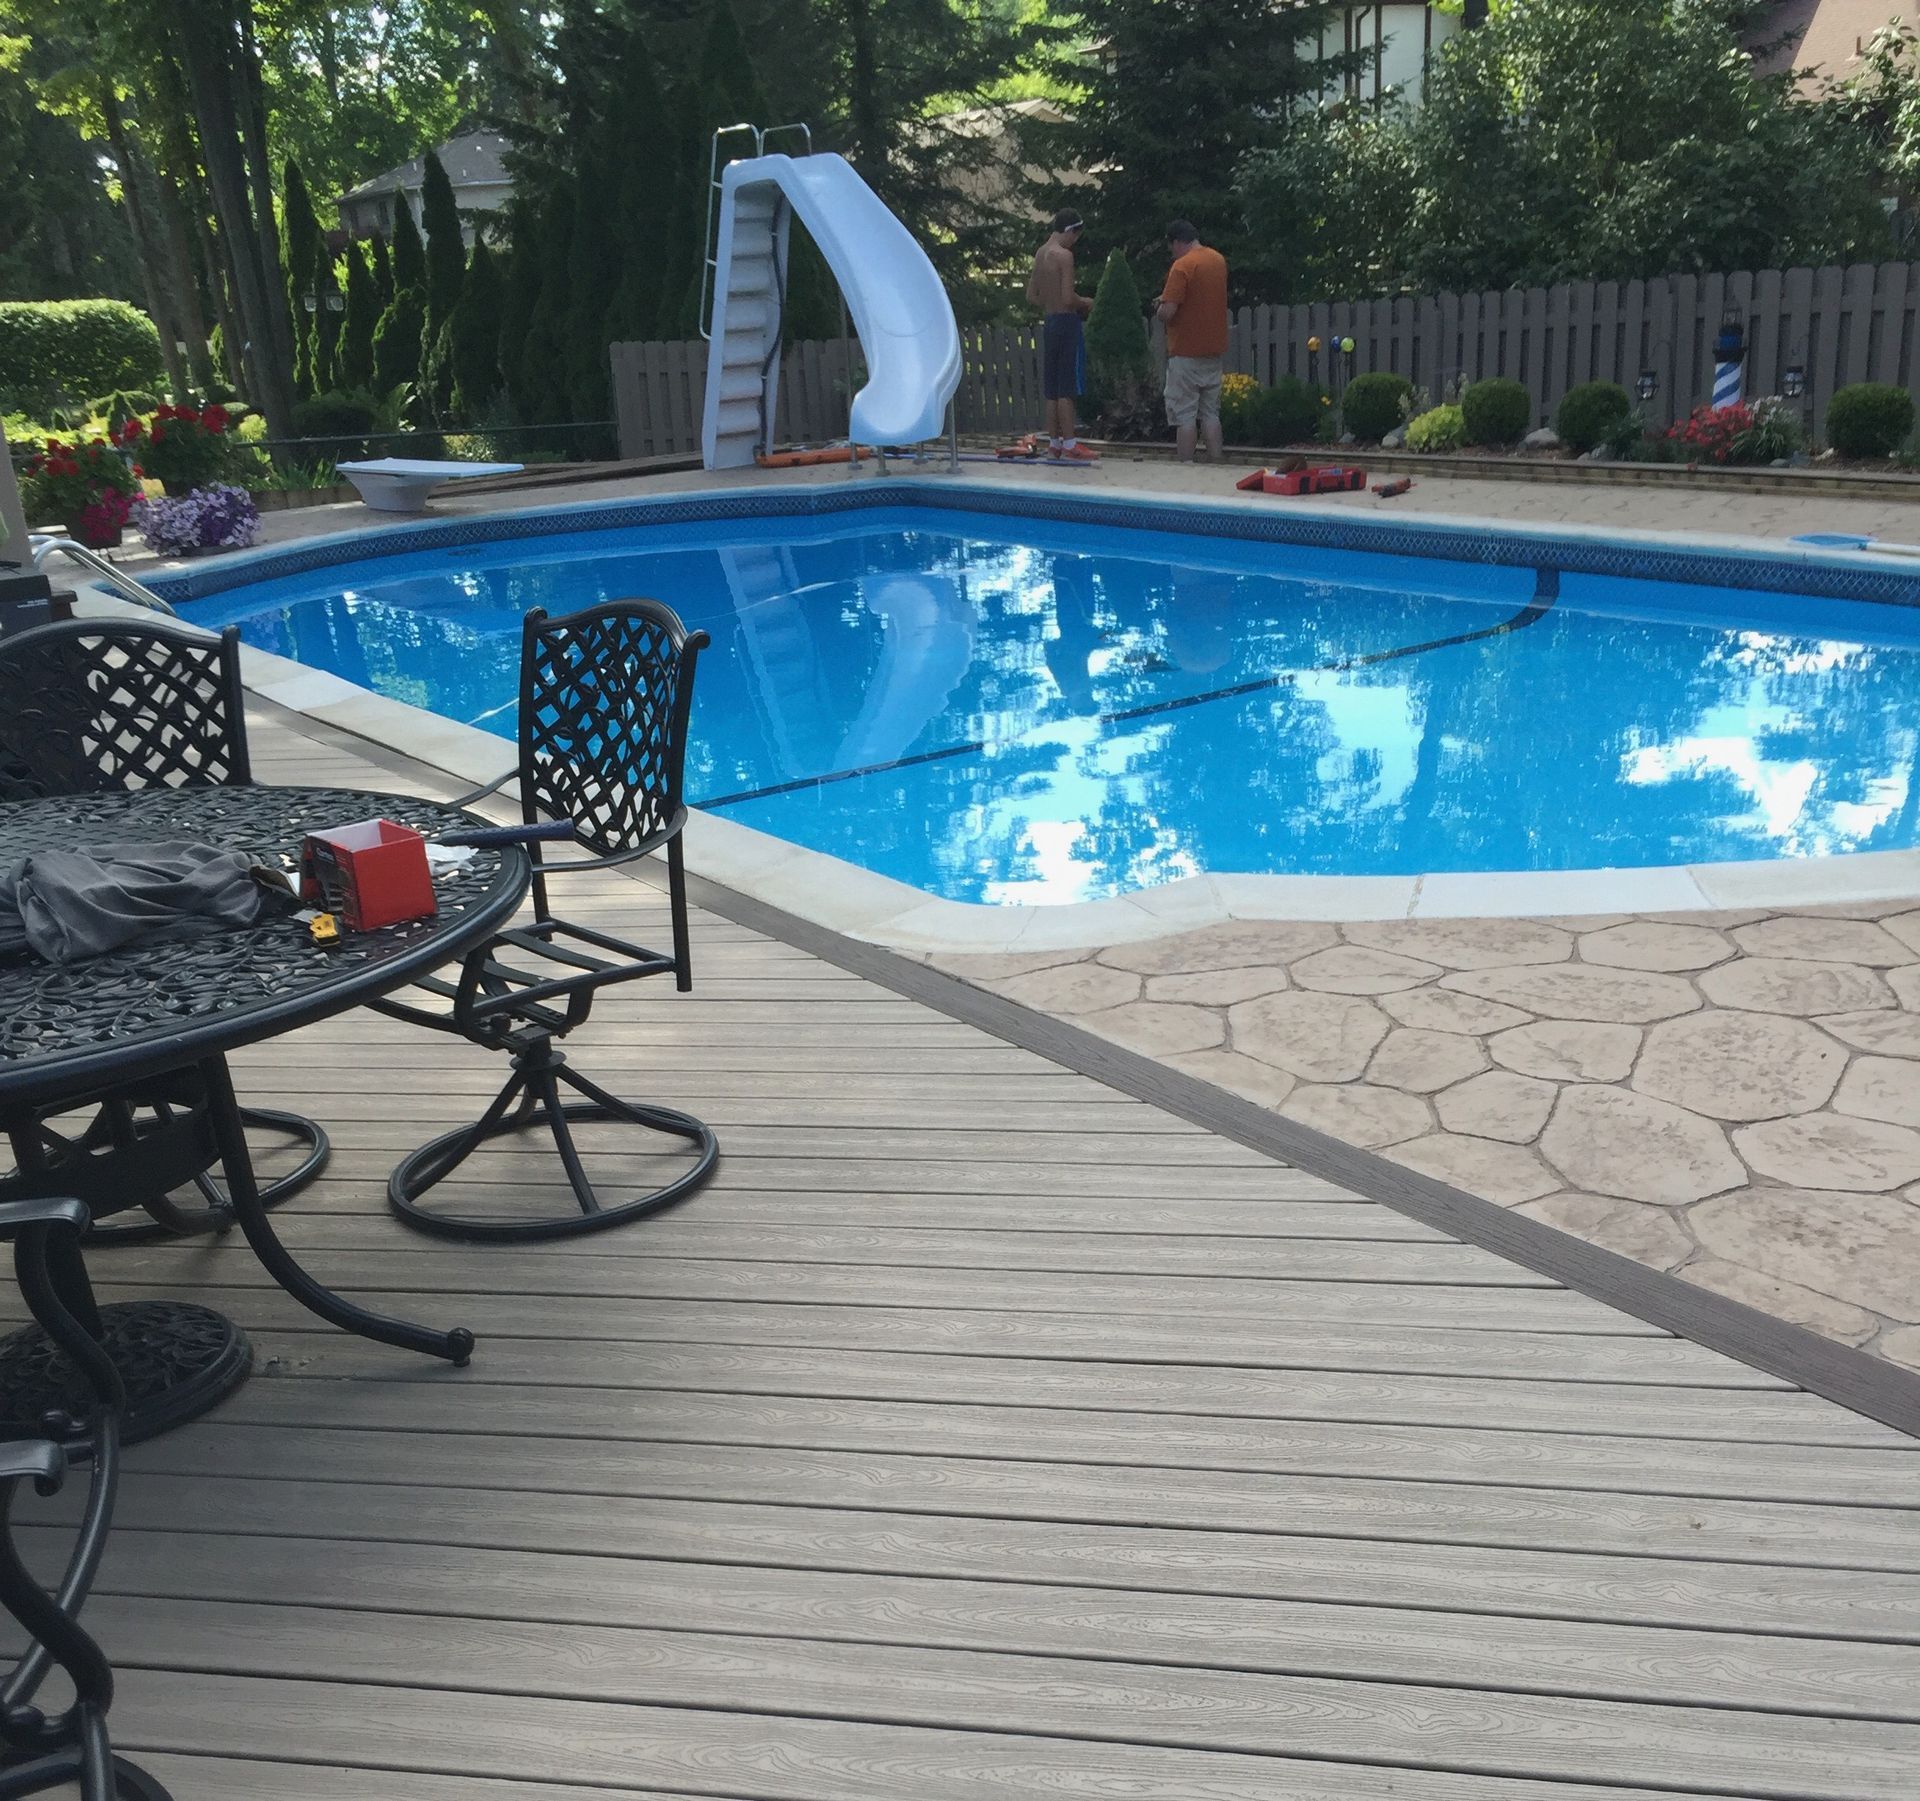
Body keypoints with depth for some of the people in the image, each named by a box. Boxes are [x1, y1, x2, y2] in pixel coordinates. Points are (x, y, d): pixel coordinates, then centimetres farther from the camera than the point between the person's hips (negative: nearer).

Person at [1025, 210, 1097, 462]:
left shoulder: (1040, 253, 11)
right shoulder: (1064, 254, -14)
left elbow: (1031, 297, 14)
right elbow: (1068, 298, -21)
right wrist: (1086, 303, -2)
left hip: (1049, 323, 8)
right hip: (1067, 322, -8)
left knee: (1052, 389, 10)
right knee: (1067, 388, -6)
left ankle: (1054, 441, 14)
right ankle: (1070, 444, -5)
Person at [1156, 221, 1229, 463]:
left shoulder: (1182, 266, -16)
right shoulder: (1219, 260, 9)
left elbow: (1167, 312, -22)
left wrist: (1162, 306, 0)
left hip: (1186, 352, -7)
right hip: (1214, 350, 7)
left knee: (1184, 415, -2)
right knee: (1211, 413, 10)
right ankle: (1216, 465, 9)